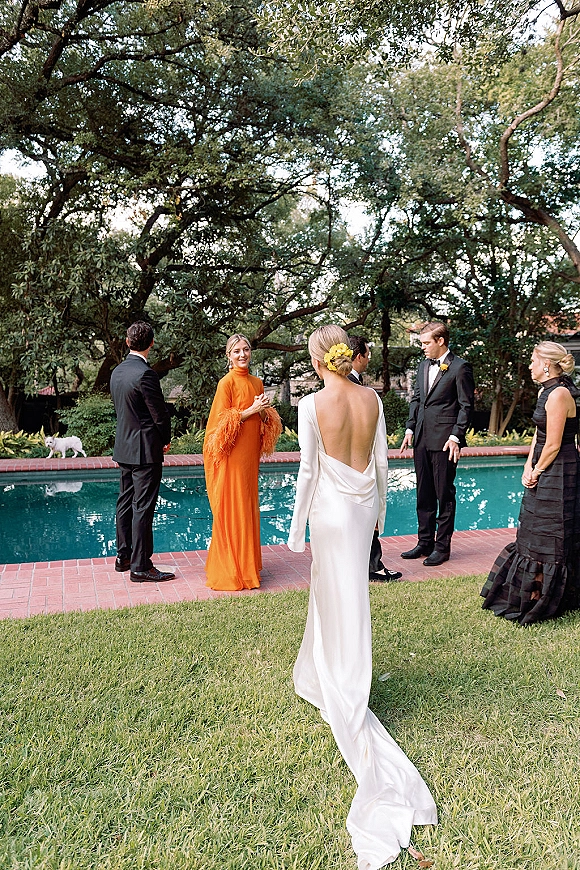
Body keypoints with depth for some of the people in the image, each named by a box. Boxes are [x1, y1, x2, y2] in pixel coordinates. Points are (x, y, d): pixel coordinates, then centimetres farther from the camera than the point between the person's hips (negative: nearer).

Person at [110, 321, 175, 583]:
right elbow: (160, 414, -16)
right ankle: (140, 566, 2)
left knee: (126, 503, 16)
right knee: (143, 507, -4)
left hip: (124, 447, 9)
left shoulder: (117, 372, 8)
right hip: (145, 450, -9)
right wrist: (165, 440, 4)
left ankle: (123, 557, 26)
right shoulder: (145, 374, -19)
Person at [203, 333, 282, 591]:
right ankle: (230, 569, 7)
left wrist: (264, 411, -1)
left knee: (247, 507, 12)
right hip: (232, 455, -7)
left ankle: (247, 563, 24)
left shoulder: (257, 383, 12)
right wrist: (251, 410, -17)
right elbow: (222, 420, -12)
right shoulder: (227, 382, -8)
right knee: (231, 508, -2)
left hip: (250, 454, 7)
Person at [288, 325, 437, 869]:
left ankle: (345, 700, 20)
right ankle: (319, 678, 37)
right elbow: (381, 463, 4)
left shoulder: (312, 404, -15)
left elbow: (308, 471, -13)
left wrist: (297, 527, -4)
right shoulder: (372, 400, -1)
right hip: (364, 504, 5)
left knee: (342, 600, 6)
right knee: (335, 591, 19)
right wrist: (380, 508, 17)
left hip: (331, 509, -5)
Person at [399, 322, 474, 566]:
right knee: (423, 495, 13)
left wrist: (456, 437, -14)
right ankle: (425, 543, 24)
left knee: (444, 496, 2)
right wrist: (410, 428, 10)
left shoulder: (460, 368, -7)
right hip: (422, 439, 7)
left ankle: (442, 547, 12)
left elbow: (466, 406, -9)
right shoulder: (424, 366, 15)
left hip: (444, 441, -7)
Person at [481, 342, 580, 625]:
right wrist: (529, 468, -1)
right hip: (545, 474, 10)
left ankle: (541, 601, 16)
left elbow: (553, 445, -21)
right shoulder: (546, 391, 10)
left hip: (557, 475, -10)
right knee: (535, 535, 18)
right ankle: (528, 597, 33)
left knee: (547, 539, 2)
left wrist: (537, 471, -8)